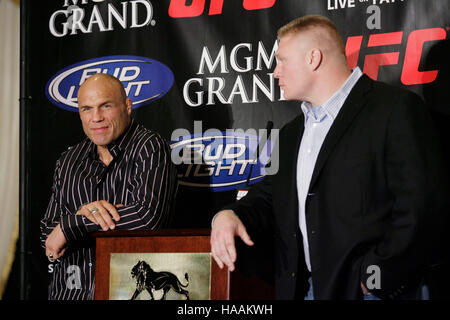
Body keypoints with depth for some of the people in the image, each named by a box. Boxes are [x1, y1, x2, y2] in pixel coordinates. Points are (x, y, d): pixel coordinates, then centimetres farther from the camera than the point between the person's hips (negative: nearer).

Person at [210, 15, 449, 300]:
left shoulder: (397, 108, -8)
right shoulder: (292, 133, 18)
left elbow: (422, 206, -15)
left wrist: (374, 279, -17)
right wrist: (230, 215, -3)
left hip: (372, 290, -6)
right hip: (301, 289, 7)